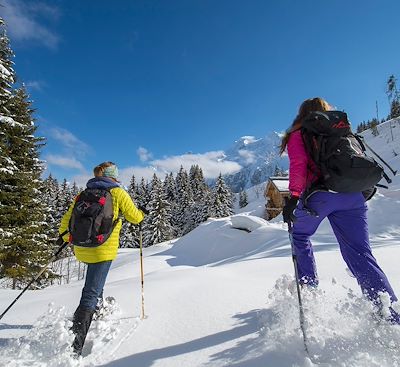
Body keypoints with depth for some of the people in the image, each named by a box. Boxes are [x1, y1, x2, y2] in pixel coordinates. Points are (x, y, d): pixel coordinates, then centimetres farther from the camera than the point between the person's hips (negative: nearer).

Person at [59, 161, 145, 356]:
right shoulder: (118, 193, -4)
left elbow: (65, 222, 12)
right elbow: (134, 217, 4)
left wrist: (67, 239, 29)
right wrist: (142, 214, 26)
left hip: (81, 250, 6)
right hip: (103, 250, -6)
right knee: (90, 295, -2)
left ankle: (99, 305, 40)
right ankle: (74, 345, -3)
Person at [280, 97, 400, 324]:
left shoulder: (297, 135, 11)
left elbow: (298, 164, -8)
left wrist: (294, 196, -18)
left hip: (320, 194, -4)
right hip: (355, 195, 5)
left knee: (300, 237, 22)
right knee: (360, 253, 7)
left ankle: (309, 288, 22)